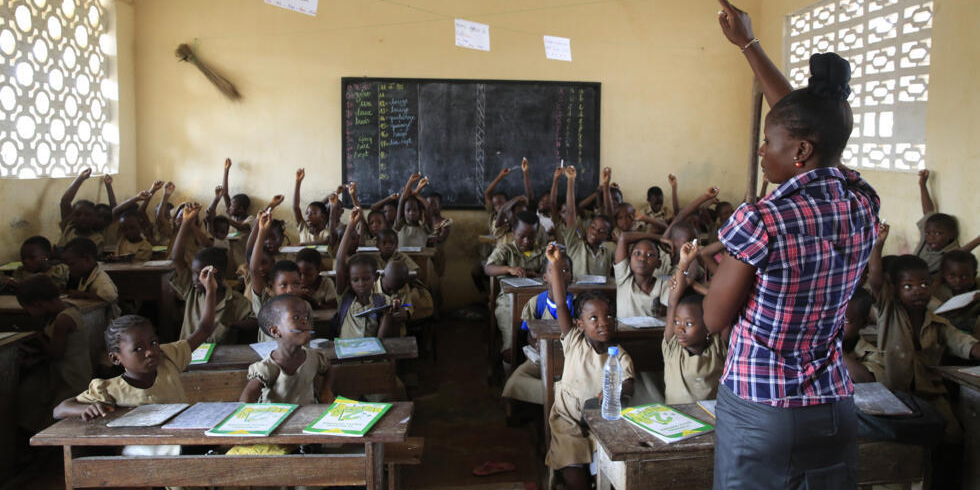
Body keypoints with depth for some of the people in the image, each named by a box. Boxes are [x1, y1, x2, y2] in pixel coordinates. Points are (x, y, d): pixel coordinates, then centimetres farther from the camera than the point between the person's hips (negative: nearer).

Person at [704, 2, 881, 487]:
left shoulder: (761, 222, -22)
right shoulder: (864, 205, -4)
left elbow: (714, 319, -10)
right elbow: (806, 121, 9)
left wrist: (725, 262, 7)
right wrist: (748, 44, 15)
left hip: (758, 414, -5)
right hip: (834, 410, 6)